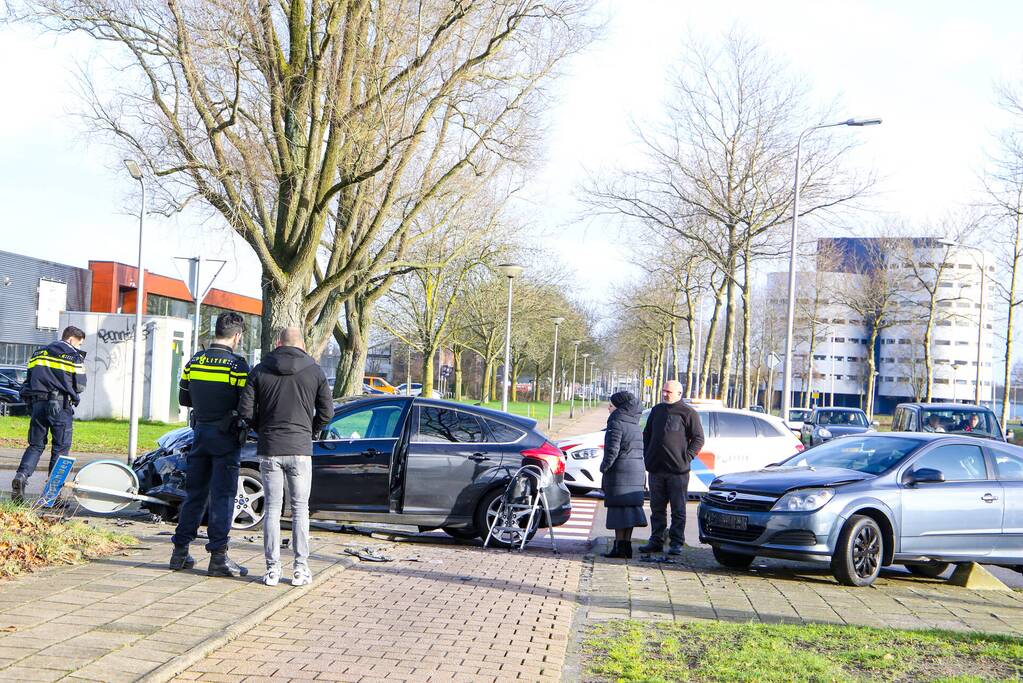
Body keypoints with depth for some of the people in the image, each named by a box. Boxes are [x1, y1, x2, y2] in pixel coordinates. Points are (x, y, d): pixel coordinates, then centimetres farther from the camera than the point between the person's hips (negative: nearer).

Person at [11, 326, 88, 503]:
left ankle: (21, 476, -13)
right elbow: (79, 386, -2)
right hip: (60, 405, -5)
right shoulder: (74, 356, 0)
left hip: (37, 403, 5)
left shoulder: (39, 353, 17)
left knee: (35, 445, 11)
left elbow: (29, 381, 16)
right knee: (60, 448, 3)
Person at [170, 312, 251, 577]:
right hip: (226, 436, -5)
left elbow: (183, 399, 13)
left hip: (200, 432, 5)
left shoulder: (194, 362, 5)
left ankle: (180, 552, 17)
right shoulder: (237, 365, -13)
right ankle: (218, 557, 0)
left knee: (194, 494, 14)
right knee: (222, 497, -1)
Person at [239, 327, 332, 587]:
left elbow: (246, 410, -2)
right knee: (300, 510, 7)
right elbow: (327, 412, 1)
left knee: (272, 509, 6)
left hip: (269, 450, 1)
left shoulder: (260, 371, 2)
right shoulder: (314, 371, 1)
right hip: (300, 450, -1)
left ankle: (273, 568, 5)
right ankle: (301, 568, 5)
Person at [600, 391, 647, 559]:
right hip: (637, 471, 8)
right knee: (631, 506, 9)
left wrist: (604, 467, -7)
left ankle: (620, 546, -6)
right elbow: (640, 450, 16)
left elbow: (612, 449, -18)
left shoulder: (617, 423, -10)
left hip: (619, 470, -8)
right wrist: (642, 476, 19)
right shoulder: (635, 425, 15)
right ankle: (627, 544, 11)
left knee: (619, 507, -5)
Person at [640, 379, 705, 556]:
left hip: (677, 470, -5)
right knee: (657, 508, 10)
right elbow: (646, 434, 21)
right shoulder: (657, 410, 13)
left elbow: (698, 439, -2)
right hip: (655, 469, 5)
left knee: (678, 509, 1)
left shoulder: (688, 413, -3)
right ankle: (656, 541, 16)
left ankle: (677, 543, 6)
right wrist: (647, 456, 11)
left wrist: (686, 458, -9)